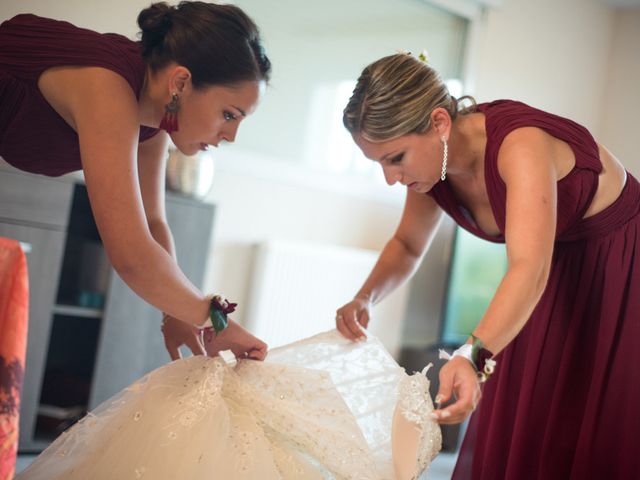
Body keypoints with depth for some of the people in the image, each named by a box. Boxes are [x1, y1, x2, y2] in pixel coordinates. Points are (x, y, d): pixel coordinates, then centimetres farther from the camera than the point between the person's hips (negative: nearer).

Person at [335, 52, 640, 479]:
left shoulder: (520, 143, -34)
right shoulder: (431, 160, -12)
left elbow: (529, 269, -45)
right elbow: (408, 246, 5)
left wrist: (473, 357, -60)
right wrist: (365, 298, -15)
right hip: (560, 270, 6)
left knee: (600, 440, -3)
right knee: (506, 435, 5)